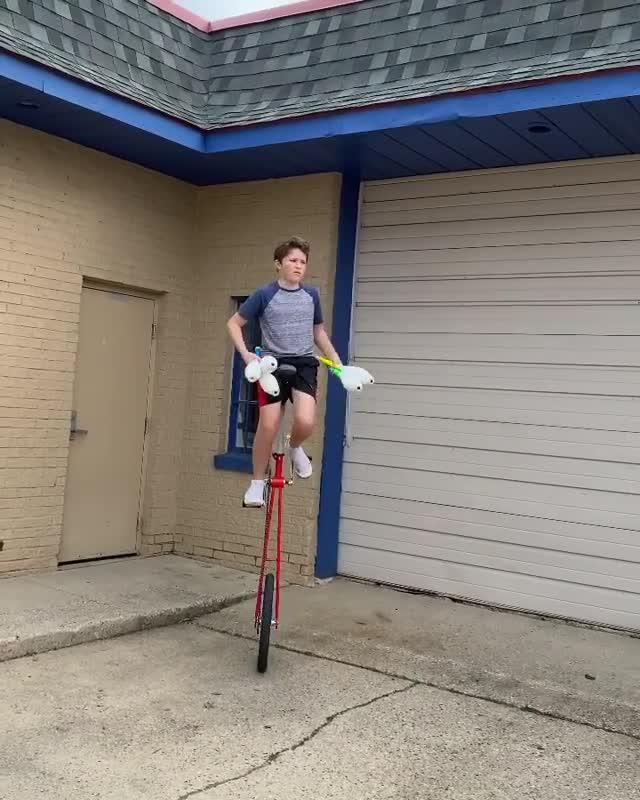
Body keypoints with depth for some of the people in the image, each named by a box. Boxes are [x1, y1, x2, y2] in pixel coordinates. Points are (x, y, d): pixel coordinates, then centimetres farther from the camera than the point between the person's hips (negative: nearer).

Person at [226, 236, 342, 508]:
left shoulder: (311, 295, 6)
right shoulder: (264, 295, -4)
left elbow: (319, 332, 20)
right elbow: (233, 324, 3)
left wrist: (338, 362, 12)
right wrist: (245, 354, -10)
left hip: (304, 363, 2)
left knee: (305, 421, -20)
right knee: (268, 425, -8)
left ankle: (295, 447, 16)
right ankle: (258, 482, 13)